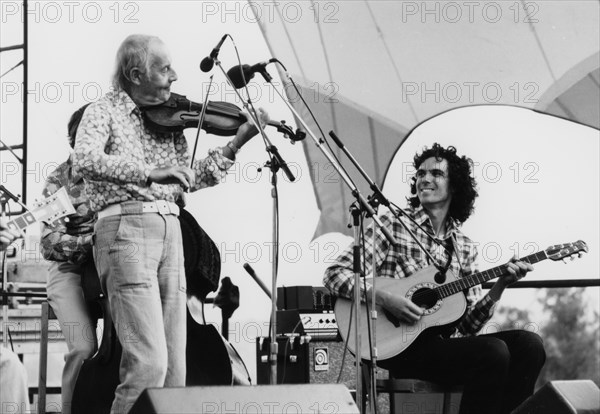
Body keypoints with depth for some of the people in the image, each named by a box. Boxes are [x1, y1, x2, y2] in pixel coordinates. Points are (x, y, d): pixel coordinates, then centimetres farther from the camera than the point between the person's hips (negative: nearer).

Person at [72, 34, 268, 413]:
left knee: (174, 367, 5)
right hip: (126, 228, -7)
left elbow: (191, 180, 18)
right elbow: (86, 160, -19)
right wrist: (150, 173, -28)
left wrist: (236, 144, 10)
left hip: (169, 230, 7)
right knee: (149, 363, -17)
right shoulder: (104, 112, 0)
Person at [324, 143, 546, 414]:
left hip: (447, 342, 5)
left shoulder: (464, 248, 15)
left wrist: (499, 287, -5)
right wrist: (384, 298, -20)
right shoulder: (392, 225, 1)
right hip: (401, 346, -5)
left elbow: (468, 325, 10)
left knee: (529, 345, -17)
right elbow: (335, 274, -7)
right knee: (493, 352, -28)